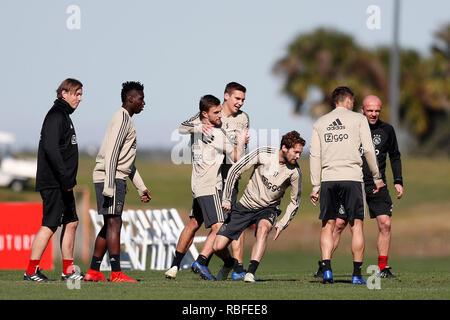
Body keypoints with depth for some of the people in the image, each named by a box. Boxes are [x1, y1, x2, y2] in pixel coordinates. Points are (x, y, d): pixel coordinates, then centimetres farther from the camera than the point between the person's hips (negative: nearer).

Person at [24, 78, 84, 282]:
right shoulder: (56, 116, -12)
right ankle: (31, 271, -8)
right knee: (49, 225, -10)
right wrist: (65, 178, -24)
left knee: (71, 223, 10)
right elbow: (51, 148, -23)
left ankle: (68, 271, 13)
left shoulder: (64, 116, 20)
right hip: (54, 183, -10)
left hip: (62, 184, 10)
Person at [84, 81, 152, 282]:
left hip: (117, 179, 10)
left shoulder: (127, 120, 22)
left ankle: (94, 271, 13)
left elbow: (128, 160, 28)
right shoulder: (122, 119, -10)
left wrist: (141, 187, 27)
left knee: (110, 224, 10)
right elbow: (111, 154, -19)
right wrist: (109, 185, -24)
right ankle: (116, 273, -16)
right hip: (110, 178, -10)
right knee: (114, 222, -12)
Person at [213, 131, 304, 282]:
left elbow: (295, 202, 1)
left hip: (268, 209, 0)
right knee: (218, 246, -5)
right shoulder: (263, 154, -18)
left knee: (263, 228, -38)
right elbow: (235, 170, -8)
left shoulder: (295, 171, -14)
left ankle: (251, 272, -39)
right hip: (245, 206, 0)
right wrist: (226, 199, -9)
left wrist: (281, 224, -6)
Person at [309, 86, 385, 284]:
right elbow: (368, 150, 0)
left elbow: (314, 155, 9)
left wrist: (315, 186, 10)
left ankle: (326, 270, -7)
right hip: (352, 178, -2)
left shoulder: (320, 123, 14)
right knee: (356, 225, 2)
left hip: (328, 179, 2)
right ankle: (357, 274, -2)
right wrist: (376, 177, 9)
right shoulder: (358, 119, 6)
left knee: (327, 225, 6)